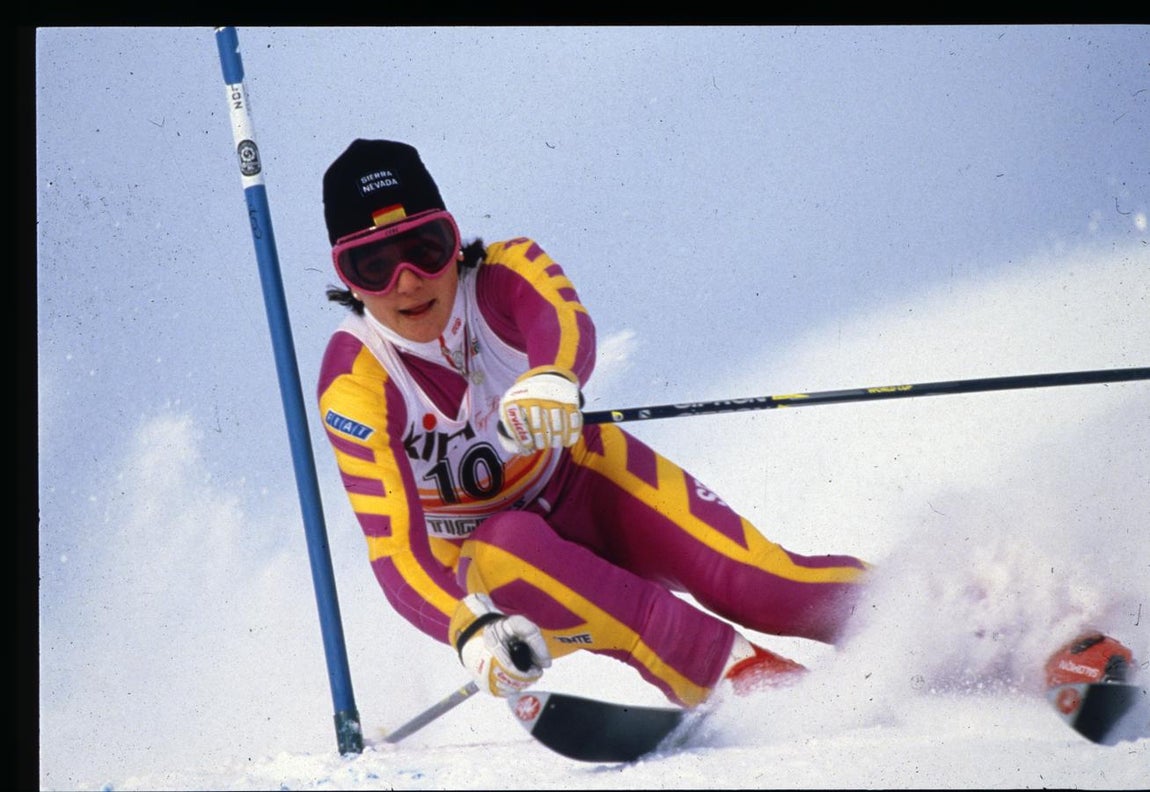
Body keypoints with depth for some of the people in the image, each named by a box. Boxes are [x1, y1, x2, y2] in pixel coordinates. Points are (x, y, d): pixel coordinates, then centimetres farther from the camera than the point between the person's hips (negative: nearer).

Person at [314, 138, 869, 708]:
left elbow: (565, 322, -44)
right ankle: (751, 679, -40)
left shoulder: (507, 272, -20)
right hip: (483, 559, -2)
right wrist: (471, 630, -51)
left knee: (759, 583, -22)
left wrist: (551, 379, -68)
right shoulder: (355, 385, -24)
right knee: (507, 553, -37)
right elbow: (395, 552, -31)